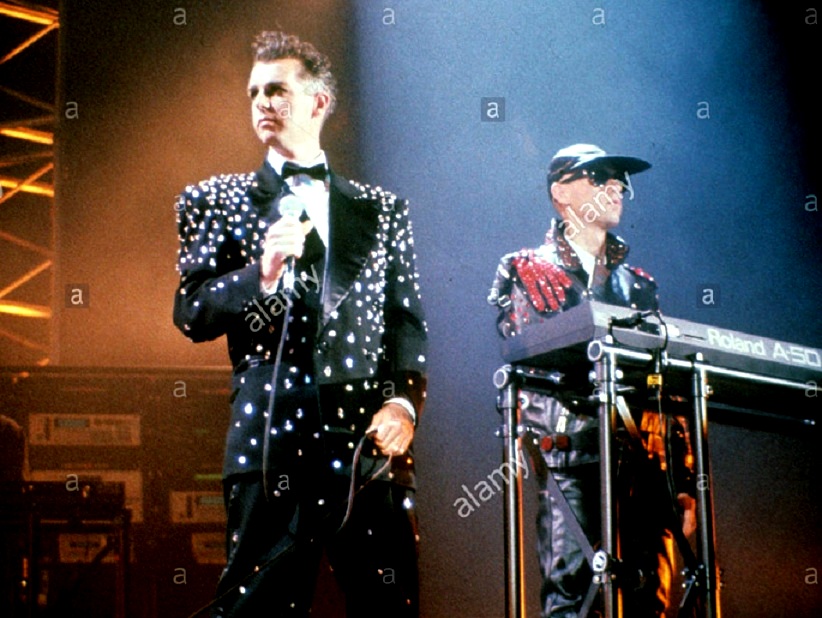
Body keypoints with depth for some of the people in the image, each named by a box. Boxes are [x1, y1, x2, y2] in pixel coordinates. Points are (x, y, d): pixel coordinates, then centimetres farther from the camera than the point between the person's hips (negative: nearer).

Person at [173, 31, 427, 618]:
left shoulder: (382, 209, 16)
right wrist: (261, 273, -14)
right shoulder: (216, 200, 11)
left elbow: (408, 322, 13)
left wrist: (404, 404, -4)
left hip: (372, 437, 2)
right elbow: (191, 314, 4)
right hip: (274, 437, -1)